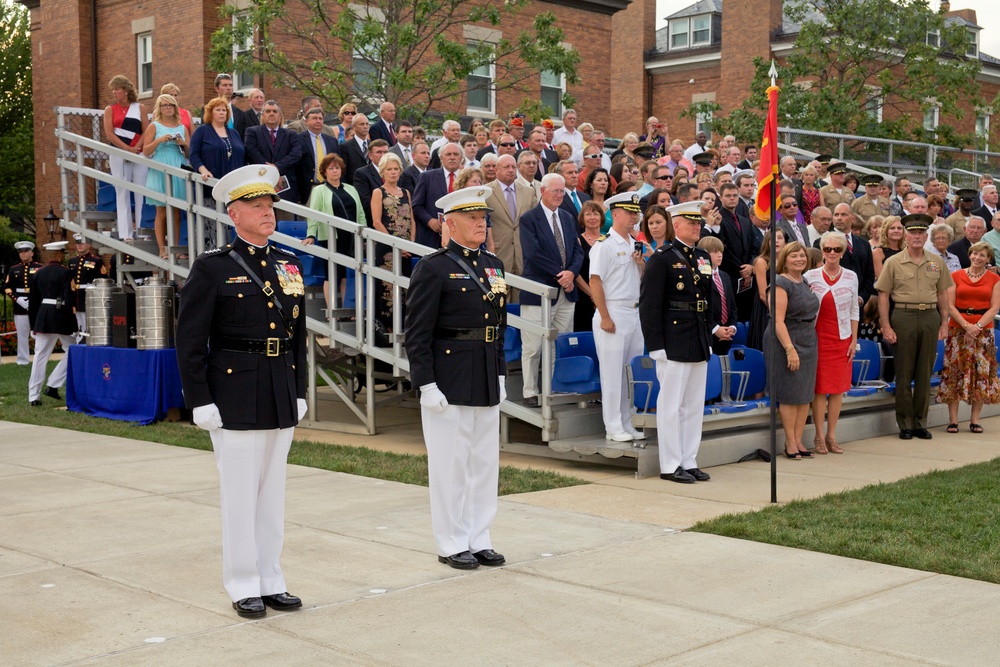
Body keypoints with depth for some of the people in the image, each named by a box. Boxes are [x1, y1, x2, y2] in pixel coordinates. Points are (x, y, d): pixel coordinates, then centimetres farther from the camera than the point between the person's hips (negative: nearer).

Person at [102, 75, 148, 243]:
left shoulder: (140, 108, 9)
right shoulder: (110, 110, 8)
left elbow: (146, 132, 2)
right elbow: (109, 134, -2)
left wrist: (136, 149, -12)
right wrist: (128, 149, -13)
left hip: (139, 154, 0)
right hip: (118, 155, 0)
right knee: (122, 194, -1)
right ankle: (126, 234, -1)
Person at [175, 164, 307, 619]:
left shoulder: (289, 266, 11)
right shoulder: (212, 268, -6)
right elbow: (190, 341, -8)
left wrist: (299, 392, 12)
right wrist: (200, 401, -12)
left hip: (281, 397, 5)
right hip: (235, 399, -5)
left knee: (273, 491, 12)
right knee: (240, 494, 1)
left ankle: (271, 581, 22)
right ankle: (243, 587, 13)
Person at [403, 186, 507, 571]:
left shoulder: (493, 266, 12)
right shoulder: (433, 268, -9)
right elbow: (417, 334, -12)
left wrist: (500, 376, 14)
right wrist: (426, 385, -17)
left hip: (486, 385, 7)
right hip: (449, 384, -7)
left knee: (485, 463, 12)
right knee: (450, 465, 2)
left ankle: (479, 540, 23)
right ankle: (452, 545, 14)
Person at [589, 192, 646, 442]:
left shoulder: (635, 245, 14)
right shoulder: (604, 245, -10)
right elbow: (595, 282, -14)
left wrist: (642, 264, 0)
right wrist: (605, 317, -18)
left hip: (635, 313, 8)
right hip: (613, 313, -8)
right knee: (613, 372, -3)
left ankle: (628, 424, 18)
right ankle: (613, 428, 3)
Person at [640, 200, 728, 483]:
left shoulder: (704, 258, 14)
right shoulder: (662, 258, -7)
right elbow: (648, 305, -12)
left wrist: (712, 332, 14)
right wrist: (655, 346, -15)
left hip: (699, 343, 7)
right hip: (674, 341, -7)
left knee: (695, 406, 11)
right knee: (671, 405, -1)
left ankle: (689, 462, 19)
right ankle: (670, 466, 6)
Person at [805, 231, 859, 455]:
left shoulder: (850, 277, 5)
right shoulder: (811, 276, -1)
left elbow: (854, 310, 10)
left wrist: (854, 340, 5)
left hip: (842, 339, 2)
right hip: (818, 337, -2)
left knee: (838, 387, 4)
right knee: (819, 386, -2)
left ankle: (831, 435, 12)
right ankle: (819, 437, 5)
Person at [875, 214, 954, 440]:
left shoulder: (937, 262, 9)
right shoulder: (893, 262, 0)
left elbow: (942, 294, 13)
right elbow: (883, 295, -2)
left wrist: (944, 323, 7)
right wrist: (886, 327, -8)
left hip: (930, 316, 3)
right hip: (903, 317, -3)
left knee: (925, 373, 7)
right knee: (904, 374, 2)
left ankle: (921, 423, 15)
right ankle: (905, 425, 9)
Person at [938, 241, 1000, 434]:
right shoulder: (956, 276, 5)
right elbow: (950, 306, -1)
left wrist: (978, 326, -13)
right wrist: (966, 326, -12)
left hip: (983, 330, 1)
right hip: (958, 329, -1)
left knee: (981, 373, 0)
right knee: (955, 371, -3)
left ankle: (975, 419, 9)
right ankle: (953, 419, 1)